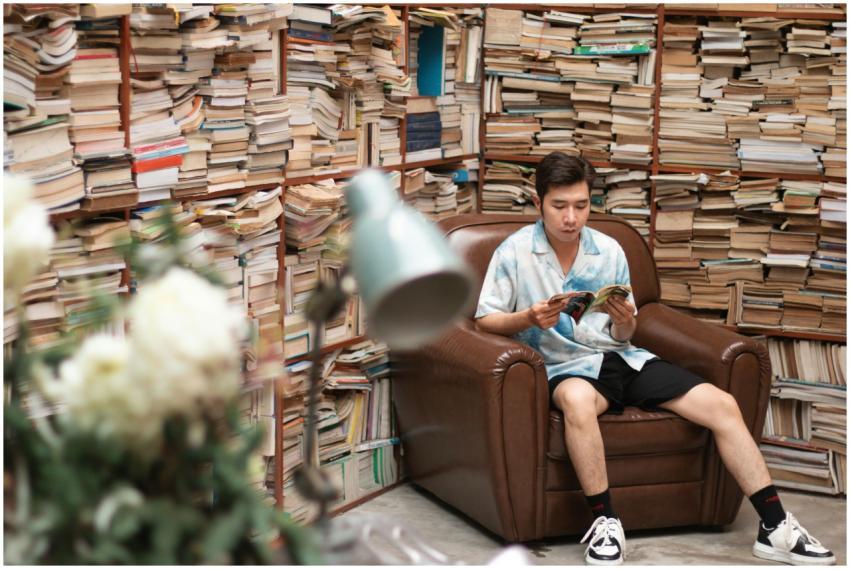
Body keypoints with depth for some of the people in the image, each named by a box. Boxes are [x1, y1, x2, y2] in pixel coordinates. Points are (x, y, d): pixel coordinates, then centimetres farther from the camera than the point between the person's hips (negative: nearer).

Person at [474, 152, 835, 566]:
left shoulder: (609, 250, 6)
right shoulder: (514, 251, -5)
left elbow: (623, 336, 11)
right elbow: (484, 320, -3)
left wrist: (624, 322, -13)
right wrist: (528, 318, -23)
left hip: (621, 357, 5)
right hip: (566, 366, -4)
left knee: (722, 405, -11)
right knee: (577, 400, -42)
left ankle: (775, 527, -3)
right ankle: (605, 521, -26)